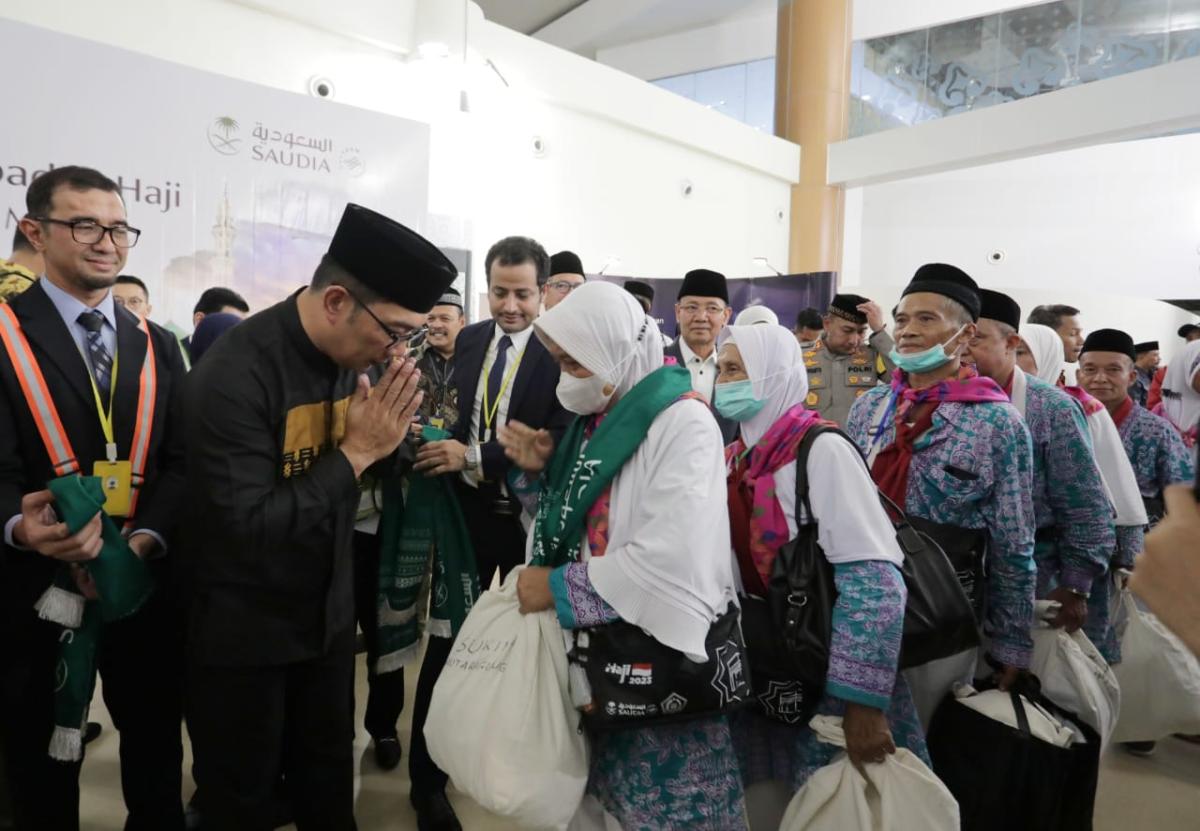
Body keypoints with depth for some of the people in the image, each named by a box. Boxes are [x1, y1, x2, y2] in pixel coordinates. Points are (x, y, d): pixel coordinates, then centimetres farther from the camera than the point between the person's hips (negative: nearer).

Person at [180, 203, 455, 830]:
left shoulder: (350, 354, -5)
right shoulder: (234, 375, -26)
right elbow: (246, 529, -28)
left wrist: (387, 439, -11)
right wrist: (356, 452, -28)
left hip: (326, 609, 6)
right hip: (242, 629, -6)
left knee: (329, 778, 22)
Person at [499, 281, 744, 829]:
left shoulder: (683, 423, -17)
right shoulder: (596, 420, 7)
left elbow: (670, 563, -27)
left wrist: (559, 587, -18)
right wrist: (546, 473, -2)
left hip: (659, 657, -7)